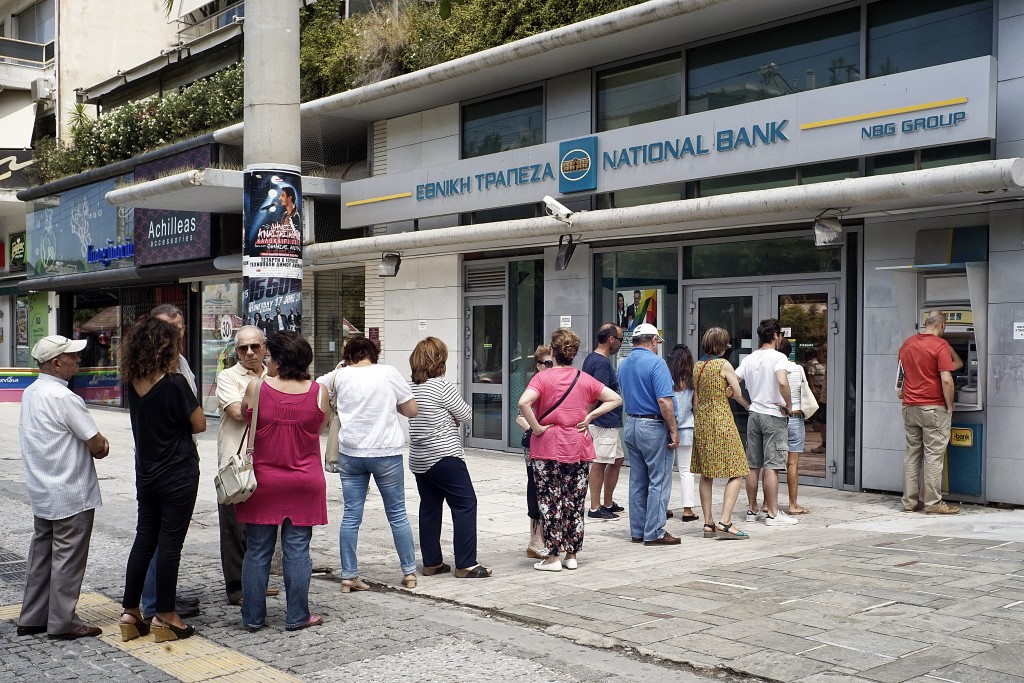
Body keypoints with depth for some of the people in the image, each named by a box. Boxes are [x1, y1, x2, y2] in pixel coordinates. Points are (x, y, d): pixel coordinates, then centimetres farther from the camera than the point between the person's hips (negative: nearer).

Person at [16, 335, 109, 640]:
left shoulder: (30, 393, 7)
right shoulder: (64, 398, -21)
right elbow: (98, 448, -18)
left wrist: (94, 441, 0)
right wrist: (100, 444, 4)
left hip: (41, 492, 9)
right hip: (71, 495, -9)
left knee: (41, 554, 16)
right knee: (68, 558, 1)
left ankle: (32, 618, 25)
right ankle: (62, 623, 9)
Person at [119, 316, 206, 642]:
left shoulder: (133, 382, 1)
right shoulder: (175, 383, -18)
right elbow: (199, 424, -11)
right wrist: (189, 393, 3)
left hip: (146, 475, 6)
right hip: (178, 475, -6)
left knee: (144, 539, 14)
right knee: (170, 543, 2)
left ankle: (130, 612, 19)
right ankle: (164, 615, 10)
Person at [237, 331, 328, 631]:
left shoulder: (256, 388, -10)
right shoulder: (318, 392, -7)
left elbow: (243, 416, 8)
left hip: (264, 480, -1)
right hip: (305, 483, 1)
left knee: (257, 551, 9)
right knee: (297, 551, 7)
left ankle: (253, 617, 16)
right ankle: (297, 616, 12)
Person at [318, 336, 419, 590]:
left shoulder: (340, 375, 0)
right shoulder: (388, 373, -3)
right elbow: (412, 410, 0)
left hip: (350, 452, 2)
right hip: (386, 452, -1)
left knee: (351, 516, 7)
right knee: (397, 514, 10)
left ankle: (348, 576, 8)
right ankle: (409, 572, 16)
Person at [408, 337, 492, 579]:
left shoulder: (411, 387, 8)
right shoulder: (441, 386, -14)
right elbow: (466, 415, -6)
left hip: (418, 459, 8)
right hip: (444, 457, -8)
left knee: (429, 508, 12)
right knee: (465, 504, -3)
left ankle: (431, 563, 15)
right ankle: (466, 565, -5)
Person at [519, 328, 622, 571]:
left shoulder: (543, 378, -8)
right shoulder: (585, 379, 5)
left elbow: (523, 402, -24)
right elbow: (615, 399, 6)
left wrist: (536, 428, -13)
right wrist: (589, 417, 2)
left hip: (548, 449, -4)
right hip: (579, 449, 4)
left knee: (550, 501, 3)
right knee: (575, 502, 10)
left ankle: (553, 556, 5)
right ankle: (572, 555, 16)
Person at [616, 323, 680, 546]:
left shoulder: (624, 364, 11)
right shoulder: (656, 362, -14)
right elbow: (664, 400, -19)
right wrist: (673, 431, -15)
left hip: (631, 425, 8)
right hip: (654, 427, -8)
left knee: (637, 481, 12)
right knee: (659, 481, -1)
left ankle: (637, 531, 17)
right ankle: (654, 533, 1)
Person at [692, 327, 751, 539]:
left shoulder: (697, 366, 9)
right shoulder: (723, 364, -10)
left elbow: (695, 400, 12)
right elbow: (739, 394, -5)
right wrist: (752, 407, 13)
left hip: (701, 422, 7)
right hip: (721, 422, -7)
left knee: (706, 474, 11)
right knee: (736, 473, -3)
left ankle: (708, 523, 13)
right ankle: (724, 522, -13)